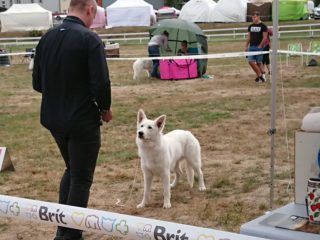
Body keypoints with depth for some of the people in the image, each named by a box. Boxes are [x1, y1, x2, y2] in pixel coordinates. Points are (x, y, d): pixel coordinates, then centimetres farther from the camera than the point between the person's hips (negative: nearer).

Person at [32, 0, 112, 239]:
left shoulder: (47, 37, 2)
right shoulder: (89, 39, -16)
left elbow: (37, 83, 7)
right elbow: (101, 83, -21)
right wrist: (105, 108, -3)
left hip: (53, 119, 6)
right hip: (83, 121, -6)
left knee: (71, 170, 25)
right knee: (82, 179, 9)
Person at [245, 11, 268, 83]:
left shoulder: (263, 26, -4)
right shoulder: (250, 26, 12)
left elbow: (265, 38, -8)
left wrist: (260, 46, -14)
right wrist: (246, 46, 8)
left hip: (259, 47, -5)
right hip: (251, 47, 5)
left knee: (259, 62, -1)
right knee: (251, 61, -6)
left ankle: (259, 75, 10)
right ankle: (260, 74, 4)